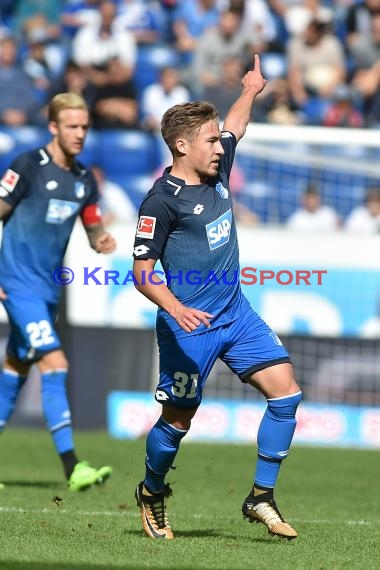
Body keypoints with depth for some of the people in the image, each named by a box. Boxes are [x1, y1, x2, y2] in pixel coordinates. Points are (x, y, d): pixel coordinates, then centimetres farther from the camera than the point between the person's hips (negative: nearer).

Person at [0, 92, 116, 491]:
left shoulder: (84, 180, 8)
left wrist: (102, 241, -6)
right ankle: (72, 467, -21)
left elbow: (94, 228, 19)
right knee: (55, 363, -17)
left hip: (48, 286, 7)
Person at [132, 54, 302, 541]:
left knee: (286, 392, -4)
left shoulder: (217, 170, 4)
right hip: (190, 327, -7)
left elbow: (234, 127, 28)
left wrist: (251, 90, 41)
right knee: (179, 418, 3)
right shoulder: (162, 200, -17)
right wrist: (176, 309, -32)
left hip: (236, 314, 7)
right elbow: (143, 273, -17)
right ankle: (152, 493, 31)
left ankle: (260, 498, 4)